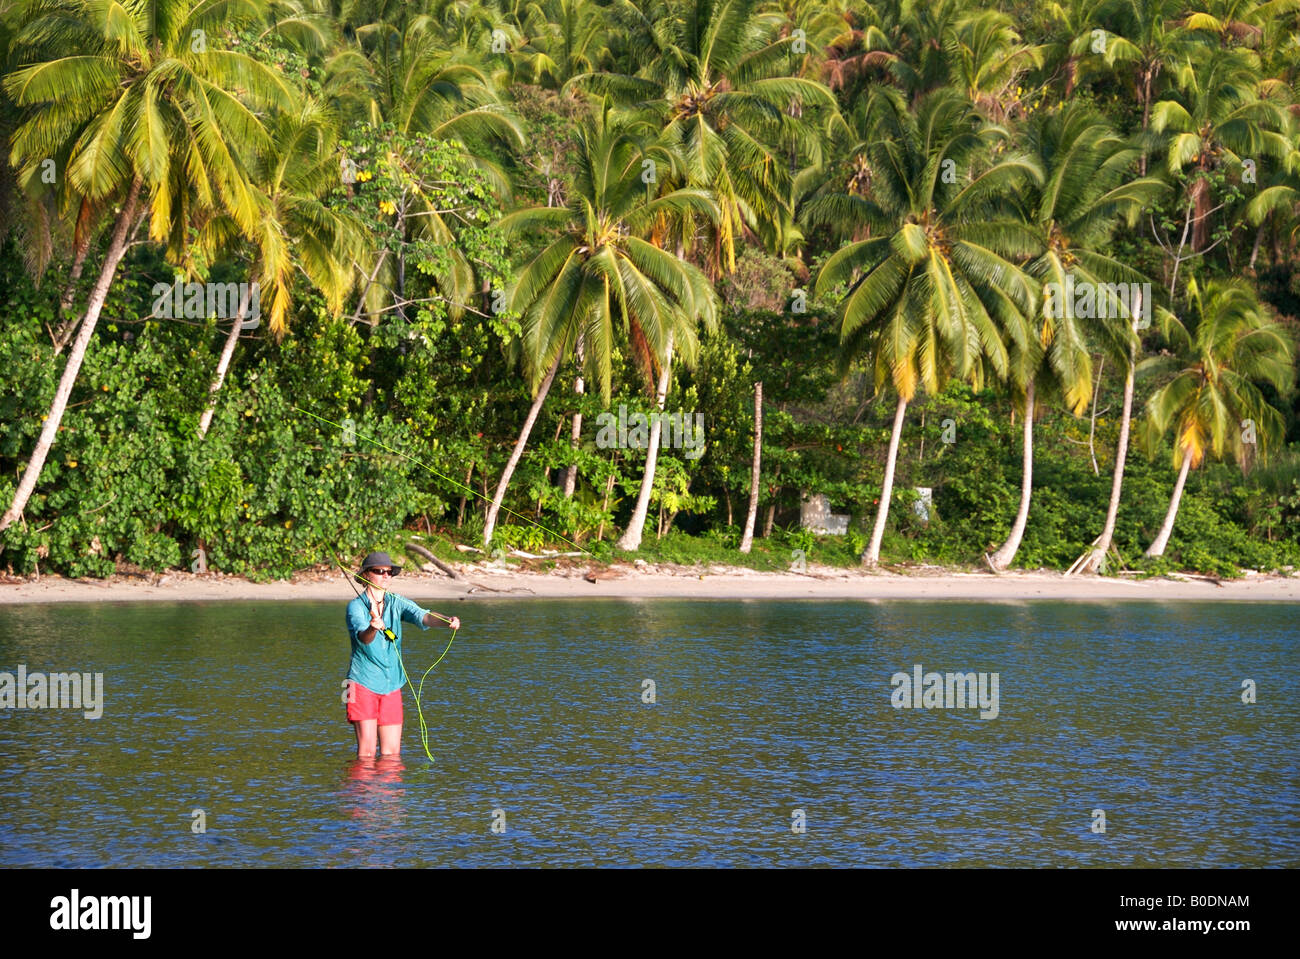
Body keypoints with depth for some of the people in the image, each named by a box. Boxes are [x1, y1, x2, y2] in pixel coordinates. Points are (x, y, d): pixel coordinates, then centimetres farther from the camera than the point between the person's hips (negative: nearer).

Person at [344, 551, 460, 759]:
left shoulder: (397, 603, 4)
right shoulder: (356, 607, -8)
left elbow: (421, 616, -15)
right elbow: (362, 637, -26)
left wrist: (447, 621, -36)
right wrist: (373, 628, -51)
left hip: (391, 685, 4)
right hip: (363, 682, -4)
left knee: (392, 753, 4)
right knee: (367, 751, -9)